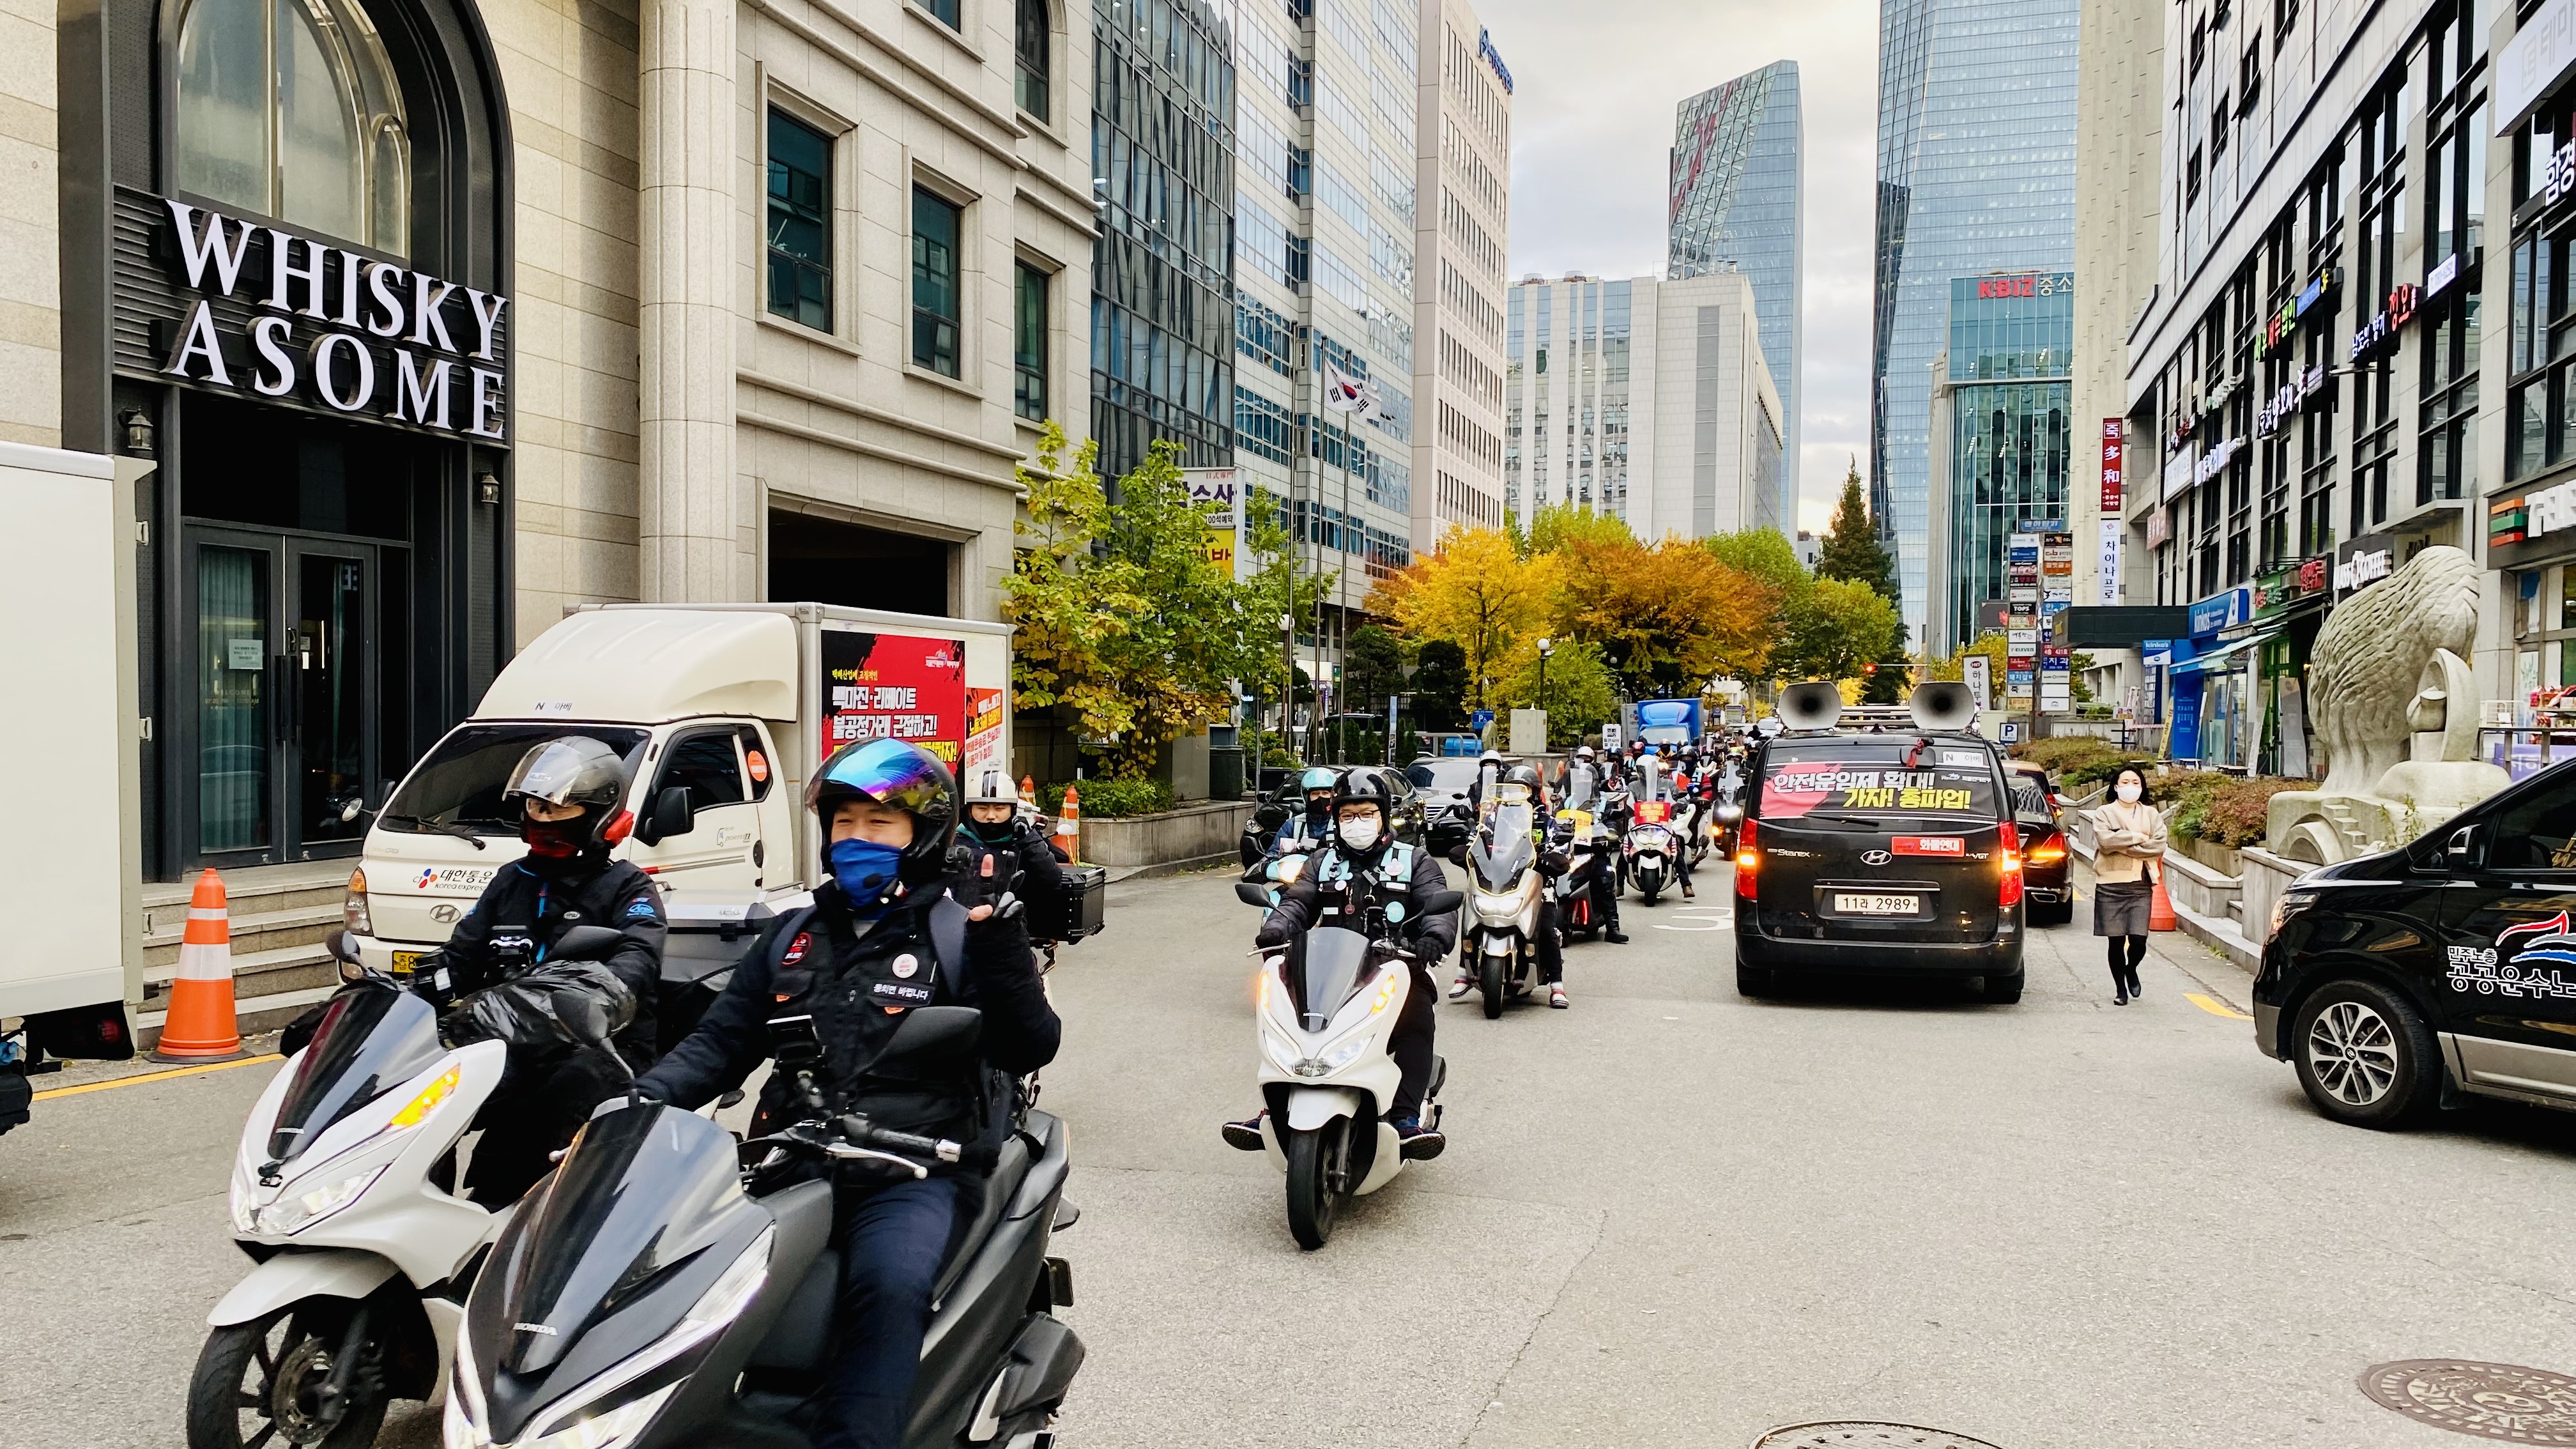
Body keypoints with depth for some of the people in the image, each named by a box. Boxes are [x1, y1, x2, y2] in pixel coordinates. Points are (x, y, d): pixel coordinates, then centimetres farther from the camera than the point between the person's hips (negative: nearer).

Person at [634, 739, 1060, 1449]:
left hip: (911, 1175, -5)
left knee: (888, 1289, -33)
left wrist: (1005, 961, -23)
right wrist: (640, 1102, 1)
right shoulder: (793, 935, 19)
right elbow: (722, 1042, 18)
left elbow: (1028, 1050, -6)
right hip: (791, 1165, 5)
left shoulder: (960, 931, 3)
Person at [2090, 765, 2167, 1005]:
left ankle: (2131, 970, 25)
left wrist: (2121, 845, -10)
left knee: (2139, 940, -8)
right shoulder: (2104, 813, 6)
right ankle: (2120, 987, 17)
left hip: (2141, 886, 1)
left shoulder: (2152, 814, 11)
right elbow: (2105, 841, -12)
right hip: (2110, 885, -1)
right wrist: (2136, 837, -8)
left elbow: (2159, 846, -4)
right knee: (2116, 941, 1)